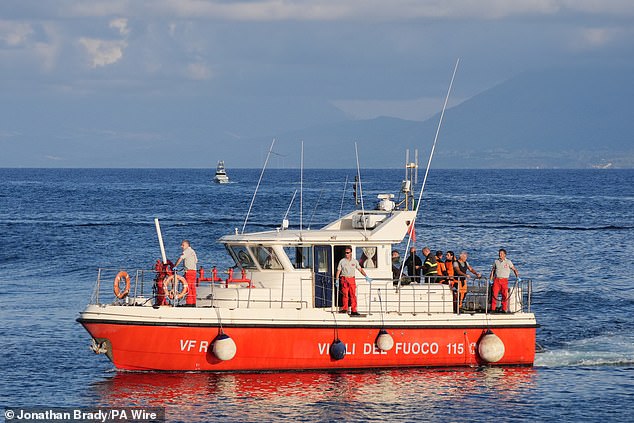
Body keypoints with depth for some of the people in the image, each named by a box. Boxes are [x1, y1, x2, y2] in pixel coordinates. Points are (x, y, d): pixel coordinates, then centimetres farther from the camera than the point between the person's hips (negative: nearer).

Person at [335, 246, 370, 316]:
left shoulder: (354, 261, 10)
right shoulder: (342, 261, 5)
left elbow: (360, 269, 14)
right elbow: (338, 271, 4)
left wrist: (366, 276, 4)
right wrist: (337, 280, -4)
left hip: (352, 279, 2)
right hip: (344, 279, -2)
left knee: (353, 295, -1)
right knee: (345, 295, -6)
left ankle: (353, 310, 1)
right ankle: (344, 309, 0)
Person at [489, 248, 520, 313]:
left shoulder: (508, 262, 6)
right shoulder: (496, 261, 12)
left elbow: (514, 269, 12)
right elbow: (492, 271, 16)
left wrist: (517, 276, -2)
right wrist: (490, 280, 9)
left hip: (504, 280, -1)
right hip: (496, 280, 1)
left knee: (505, 295, -6)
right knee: (494, 294, -8)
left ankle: (504, 309, 0)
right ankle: (493, 309, -4)